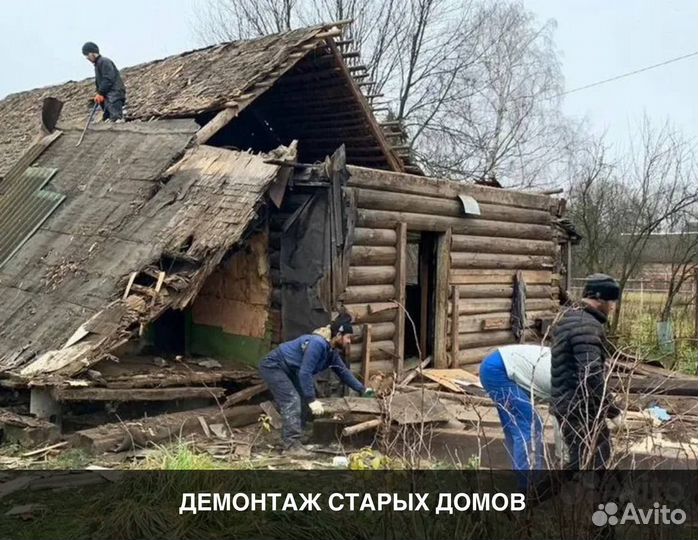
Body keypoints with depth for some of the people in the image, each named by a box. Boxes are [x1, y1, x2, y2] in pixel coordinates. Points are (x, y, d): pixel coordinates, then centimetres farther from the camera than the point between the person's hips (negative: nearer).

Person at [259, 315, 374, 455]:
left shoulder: (331, 351, 4)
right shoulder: (317, 344, -28)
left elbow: (343, 371, 16)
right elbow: (305, 372, -31)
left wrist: (362, 389, 17)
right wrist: (312, 400, -29)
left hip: (285, 370, 11)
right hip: (272, 366, -11)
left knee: (297, 402, 14)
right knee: (292, 401, -17)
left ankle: (290, 440, 22)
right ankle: (291, 445, -16)